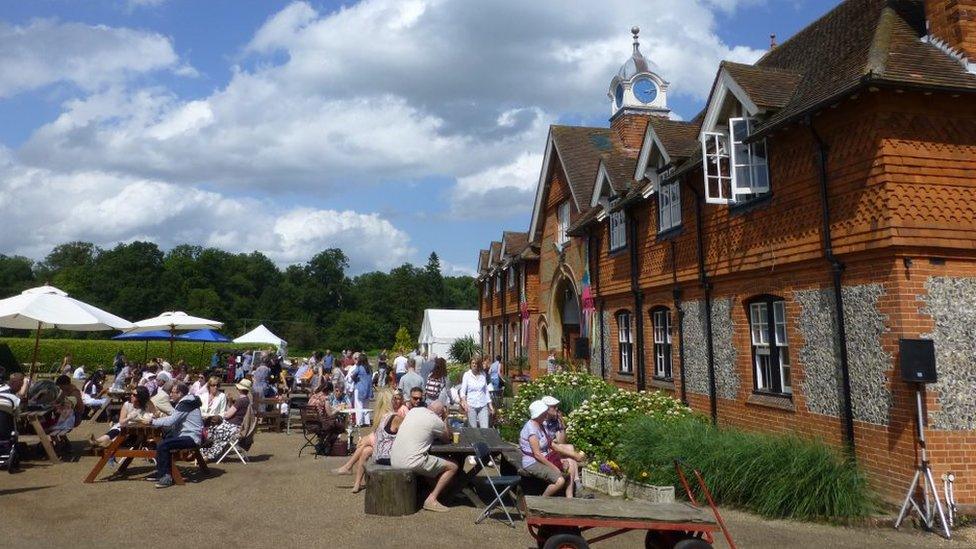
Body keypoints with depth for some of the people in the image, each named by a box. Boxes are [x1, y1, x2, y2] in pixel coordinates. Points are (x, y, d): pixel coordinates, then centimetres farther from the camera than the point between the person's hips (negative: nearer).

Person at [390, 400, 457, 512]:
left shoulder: (413, 410, 12)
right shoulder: (436, 420, -7)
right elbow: (447, 439, 9)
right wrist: (445, 419, 15)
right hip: (412, 462, -8)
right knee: (453, 467, 5)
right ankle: (431, 499, 0)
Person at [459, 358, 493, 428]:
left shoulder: (483, 374, 6)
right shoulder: (467, 375, -2)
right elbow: (462, 390, -5)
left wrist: (490, 404, 12)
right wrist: (464, 402, -23)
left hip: (483, 405, 2)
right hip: (471, 405, -2)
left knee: (485, 428, -4)